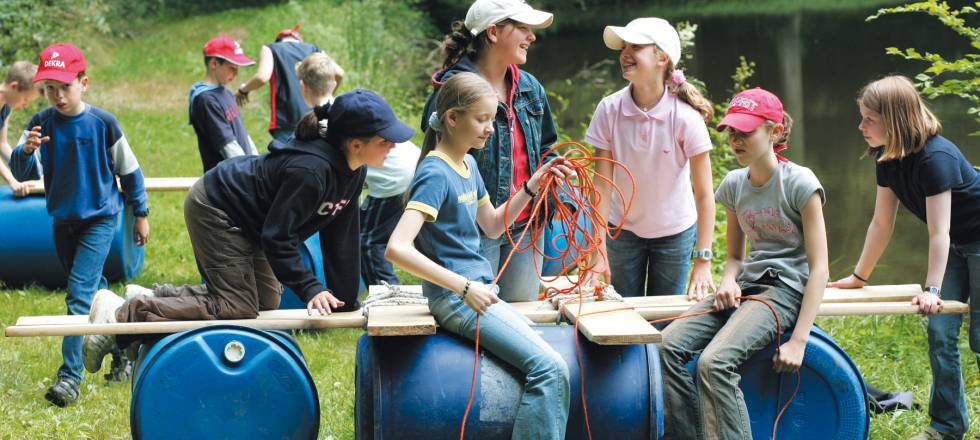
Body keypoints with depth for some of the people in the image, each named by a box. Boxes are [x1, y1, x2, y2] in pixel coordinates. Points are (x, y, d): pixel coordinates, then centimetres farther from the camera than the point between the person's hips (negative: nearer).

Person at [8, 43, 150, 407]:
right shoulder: (41, 124, -5)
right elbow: (21, 174, -11)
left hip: (100, 217, -5)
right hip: (63, 219, 5)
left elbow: (128, 170, -1)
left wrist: (140, 214, 5)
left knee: (80, 293, -14)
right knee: (94, 290, 16)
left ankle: (70, 375, -17)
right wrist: (26, 151, -33)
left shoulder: (102, 123, -13)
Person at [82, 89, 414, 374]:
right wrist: (311, 289, -33)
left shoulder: (352, 172, -6)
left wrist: (346, 298, 0)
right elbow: (277, 237, -31)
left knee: (266, 299, 14)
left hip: (241, 219, 10)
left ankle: (151, 296, 16)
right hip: (215, 210, -10)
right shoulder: (310, 170, -35)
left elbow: (340, 237, 1)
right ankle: (121, 313, -13)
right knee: (237, 307, -14)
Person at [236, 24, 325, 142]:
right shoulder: (313, 49, 19)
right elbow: (338, 73, 6)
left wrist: (243, 89, 10)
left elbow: (262, 77, -9)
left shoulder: (270, 49, 10)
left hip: (286, 121, -4)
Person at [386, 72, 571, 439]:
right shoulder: (436, 174, -17)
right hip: (455, 298, -10)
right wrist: (464, 287, -30)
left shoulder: (468, 165, 11)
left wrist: (531, 187, 10)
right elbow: (397, 248, -28)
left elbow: (493, 226, 25)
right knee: (550, 367, -20)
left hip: (478, 291, 10)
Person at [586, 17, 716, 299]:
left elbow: (704, 194, -21)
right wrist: (599, 251, -20)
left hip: (674, 232, -1)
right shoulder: (609, 110, -16)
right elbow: (602, 185, -15)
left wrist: (703, 262, -26)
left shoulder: (686, 117, -22)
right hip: (623, 230, 1)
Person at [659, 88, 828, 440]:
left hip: (785, 288, -6)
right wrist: (729, 281, -6)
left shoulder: (799, 183, -9)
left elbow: (818, 268, -11)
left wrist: (798, 341, -18)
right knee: (671, 344, -19)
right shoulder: (733, 184, 10)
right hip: (748, 284, 6)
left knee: (715, 361, -30)